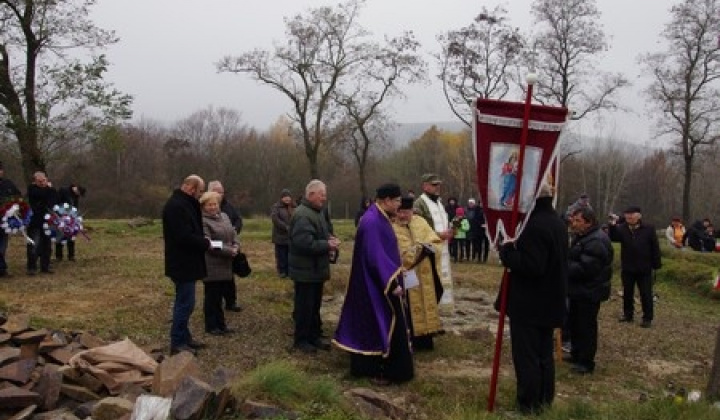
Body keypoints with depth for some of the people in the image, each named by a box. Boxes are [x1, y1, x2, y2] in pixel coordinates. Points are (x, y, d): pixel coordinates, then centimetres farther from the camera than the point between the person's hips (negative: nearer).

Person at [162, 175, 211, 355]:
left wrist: (202, 240, 3)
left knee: (184, 302, 17)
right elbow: (184, 237, -27)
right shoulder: (176, 206, -21)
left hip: (185, 263, 11)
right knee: (185, 303, -5)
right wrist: (205, 243, -14)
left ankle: (184, 337, 27)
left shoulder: (184, 203, 14)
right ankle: (177, 343, 3)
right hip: (182, 264, -11)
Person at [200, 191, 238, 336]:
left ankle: (220, 323, 26)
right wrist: (230, 251, -18)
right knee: (212, 296, 4)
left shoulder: (224, 216, 11)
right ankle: (211, 326, 15)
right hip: (212, 266, -7)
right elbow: (209, 245, -19)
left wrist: (235, 247, -8)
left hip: (225, 265, 7)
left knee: (219, 295, 16)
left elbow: (233, 233, 12)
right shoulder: (203, 221, -13)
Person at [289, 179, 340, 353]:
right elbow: (305, 243, -31)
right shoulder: (302, 215, -23)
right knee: (304, 306, 2)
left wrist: (330, 238, 4)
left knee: (315, 305, 18)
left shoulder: (317, 211, 12)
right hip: (305, 270, -10)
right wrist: (327, 245, -21)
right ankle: (301, 339, 14)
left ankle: (314, 336, 29)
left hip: (316, 268, 10)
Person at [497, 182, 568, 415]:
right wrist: (516, 248, 13)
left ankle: (529, 403, 12)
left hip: (529, 303, -9)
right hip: (550, 301, 10)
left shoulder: (534, 225, -25)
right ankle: (545, 398, 30)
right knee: (544, 352, 19)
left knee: (526, 354, 3)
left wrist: (507, 251, -18)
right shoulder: (559, 223, 9)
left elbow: (531, 265, -30)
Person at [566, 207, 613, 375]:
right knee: (574, 323, 19)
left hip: (589, 292, -11)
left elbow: (584, 268, -28)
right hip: (579, 290, 11)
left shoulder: (596, 242, -23)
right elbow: (574, 259, 21)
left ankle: (586, 362, 9)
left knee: (586, 326, -2)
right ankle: (576, 355, 32)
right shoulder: (581, 237, 12)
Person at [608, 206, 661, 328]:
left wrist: (656, 264, -5)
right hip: (627, 268, 3)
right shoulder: (622, 228, 0)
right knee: (627, 293, 13)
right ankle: (628, 314, 25)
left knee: (646, 294, 3)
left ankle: (647, 318, 12)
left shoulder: (649, 229, -5)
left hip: (644, 269, -3)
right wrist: (612, 225, -32)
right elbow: (613, 238, -17)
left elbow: (655, 247, -3)